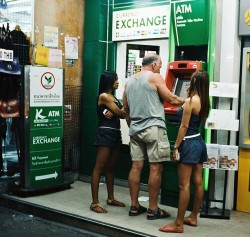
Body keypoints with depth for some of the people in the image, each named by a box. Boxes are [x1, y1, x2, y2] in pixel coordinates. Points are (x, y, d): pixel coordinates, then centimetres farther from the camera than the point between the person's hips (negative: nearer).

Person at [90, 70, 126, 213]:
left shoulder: (114, 97, 18)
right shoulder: (104, 96, -9)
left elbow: (122, 114, 4)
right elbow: (121, 113, -12)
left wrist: (113, 113, -14)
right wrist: (116, 112, 10)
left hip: (116, 133, 9)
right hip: (105, 133, -9)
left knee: (110, 168, 15)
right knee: (99, 168, -7)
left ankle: (111, 198, 25)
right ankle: (95, 203, -6)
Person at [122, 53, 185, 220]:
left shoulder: (129, 82, 16)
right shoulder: (155, 77, -4)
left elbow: (126, 110, 20)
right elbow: (171, 99, -6)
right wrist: (187, 101, 10)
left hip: (135, 129, 7)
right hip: (153, 128, -7)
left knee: (136, 166, 9)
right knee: (156, 168, -2)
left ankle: (134, 206, 14)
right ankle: (153, 209, 1)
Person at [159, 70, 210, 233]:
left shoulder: (190, 101, -15)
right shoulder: (203, 101, 8)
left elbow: (184, 126, -17)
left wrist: (176, 147, -12)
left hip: (189, 143, -9)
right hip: (199, 142, 9)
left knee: (184, 185, -7)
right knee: (198, 182, 12)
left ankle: (178, 224, -3)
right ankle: (193, 217, 23)